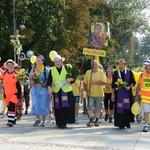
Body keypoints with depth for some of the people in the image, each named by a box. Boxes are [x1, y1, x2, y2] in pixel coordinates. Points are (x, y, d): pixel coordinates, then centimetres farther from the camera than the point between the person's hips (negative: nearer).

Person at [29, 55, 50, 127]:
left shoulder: (46, 69, -3)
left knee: (43, 105, -1)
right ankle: (38, 119, 16)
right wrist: (35, 83, -10)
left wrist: (42, 85, -18)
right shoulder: (33, 68, 8)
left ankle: (43, 121, 11)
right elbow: (30, 78, 9)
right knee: (35, 104, -4)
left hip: (43, 89, -3)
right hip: (35, 89, 3)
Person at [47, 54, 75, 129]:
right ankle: (59, 123, 8)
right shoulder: (52, 70, 7)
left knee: (66, 107, -9)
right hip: (56, 91, 2)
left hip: (66, 90, -1)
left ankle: (64, 121, -4)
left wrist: (71, 79, -16)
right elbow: (49, 80, 4)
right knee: (58, 108, 2)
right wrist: (49, 87, -12)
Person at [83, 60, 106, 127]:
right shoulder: (88, 72, 3)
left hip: (99, 94, -1)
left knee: (98, 108, 6)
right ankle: (91, 121, -6)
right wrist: (87, 91, -5)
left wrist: (94, 82, -20)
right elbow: (84, 83, 6)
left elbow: (103, 82, -14)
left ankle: (96, 121, 18)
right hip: (90, 94, 1)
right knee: (90, 107, -8)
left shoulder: (101, 72, -3)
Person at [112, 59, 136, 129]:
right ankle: (121, 124, 2)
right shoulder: (115, 73, 6)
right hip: (119, 94, 0)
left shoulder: (129, 72, 4)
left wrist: (129, 87, -13)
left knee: (127, 107, -1)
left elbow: (133, 82, 6)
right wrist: (113, 94, 3)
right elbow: (113, 84, 7)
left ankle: (127, 122, 14)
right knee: (120, 109, -3)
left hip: (127, 93, 0)